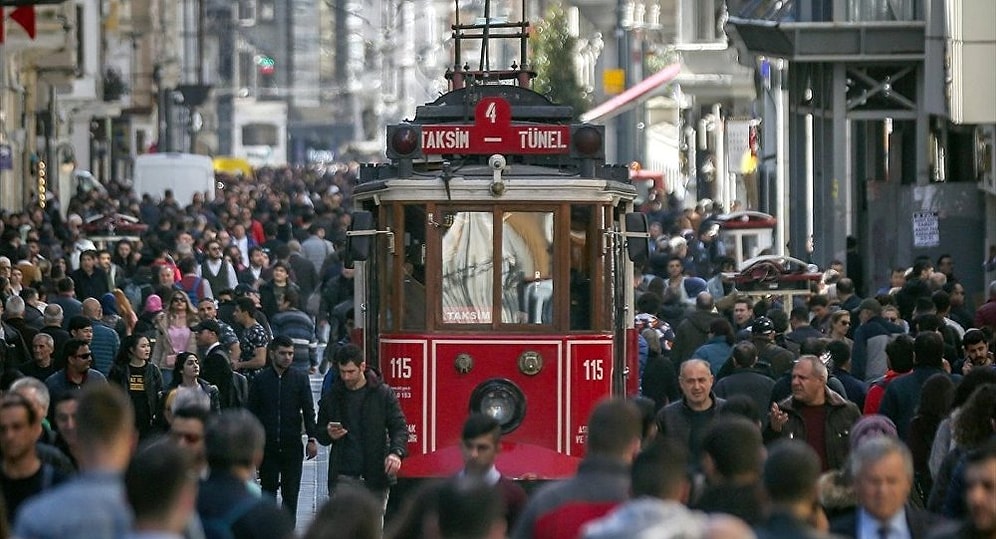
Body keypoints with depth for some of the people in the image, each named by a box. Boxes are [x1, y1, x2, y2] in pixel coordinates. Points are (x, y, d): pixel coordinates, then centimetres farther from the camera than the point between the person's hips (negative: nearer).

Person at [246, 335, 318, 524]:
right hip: (267, 445, 0)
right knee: (268, 490, 4)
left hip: (292, 445, 0)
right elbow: (252, 413, 6)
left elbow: (308, 410, 2)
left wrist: (312, 439, -7)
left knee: (291, 493, 0)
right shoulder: (260, 380, 4)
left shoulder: (300, 379, 4)